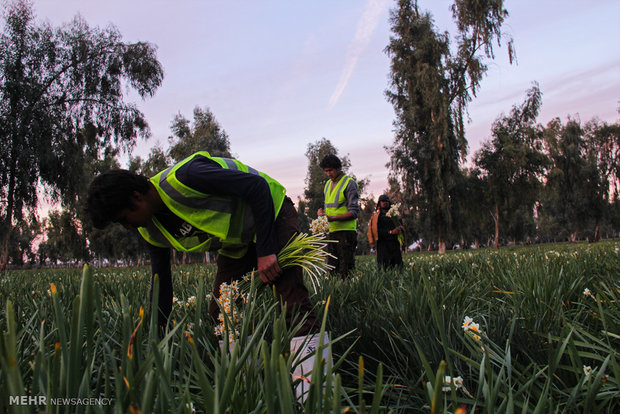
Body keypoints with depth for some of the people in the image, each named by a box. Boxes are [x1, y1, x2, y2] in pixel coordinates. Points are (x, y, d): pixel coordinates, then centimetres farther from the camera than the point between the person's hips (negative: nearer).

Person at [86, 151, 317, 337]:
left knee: (291, 297, -22)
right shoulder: (151, 231, -4)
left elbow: (258, 186, -30)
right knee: (220, 314, 1)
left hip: (272, 212, -8)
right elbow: (161, 281, 8)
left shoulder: (183, 177, -31)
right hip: (236, 245, 8)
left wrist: (266, 252, -29)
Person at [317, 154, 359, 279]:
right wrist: (322, 211, 4)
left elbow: (354, 212, -13)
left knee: (346, 271, -8)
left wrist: (333, 218, -23)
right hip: (331, 232, 7)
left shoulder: (349, 183, -7)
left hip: (346, 232, -7)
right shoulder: (328, 184, 17)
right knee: (332, 270, 8)